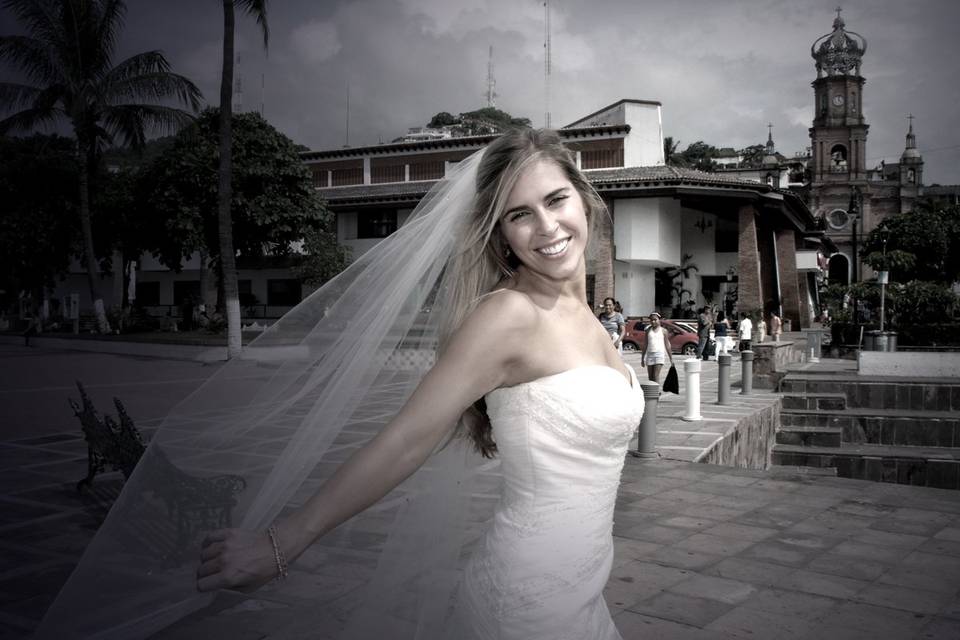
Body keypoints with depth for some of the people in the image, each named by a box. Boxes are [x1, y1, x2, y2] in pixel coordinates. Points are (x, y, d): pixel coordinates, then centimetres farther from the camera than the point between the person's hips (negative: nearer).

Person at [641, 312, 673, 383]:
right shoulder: (648, 330, 11)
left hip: (659, 354, -4)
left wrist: (671, 358, 3)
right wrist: (642, 357, 14)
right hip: (650, 354, 4)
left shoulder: (663, 331, 2)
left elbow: (667, 345, 4)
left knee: (656, 375, -14)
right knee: (650, 377, 5)